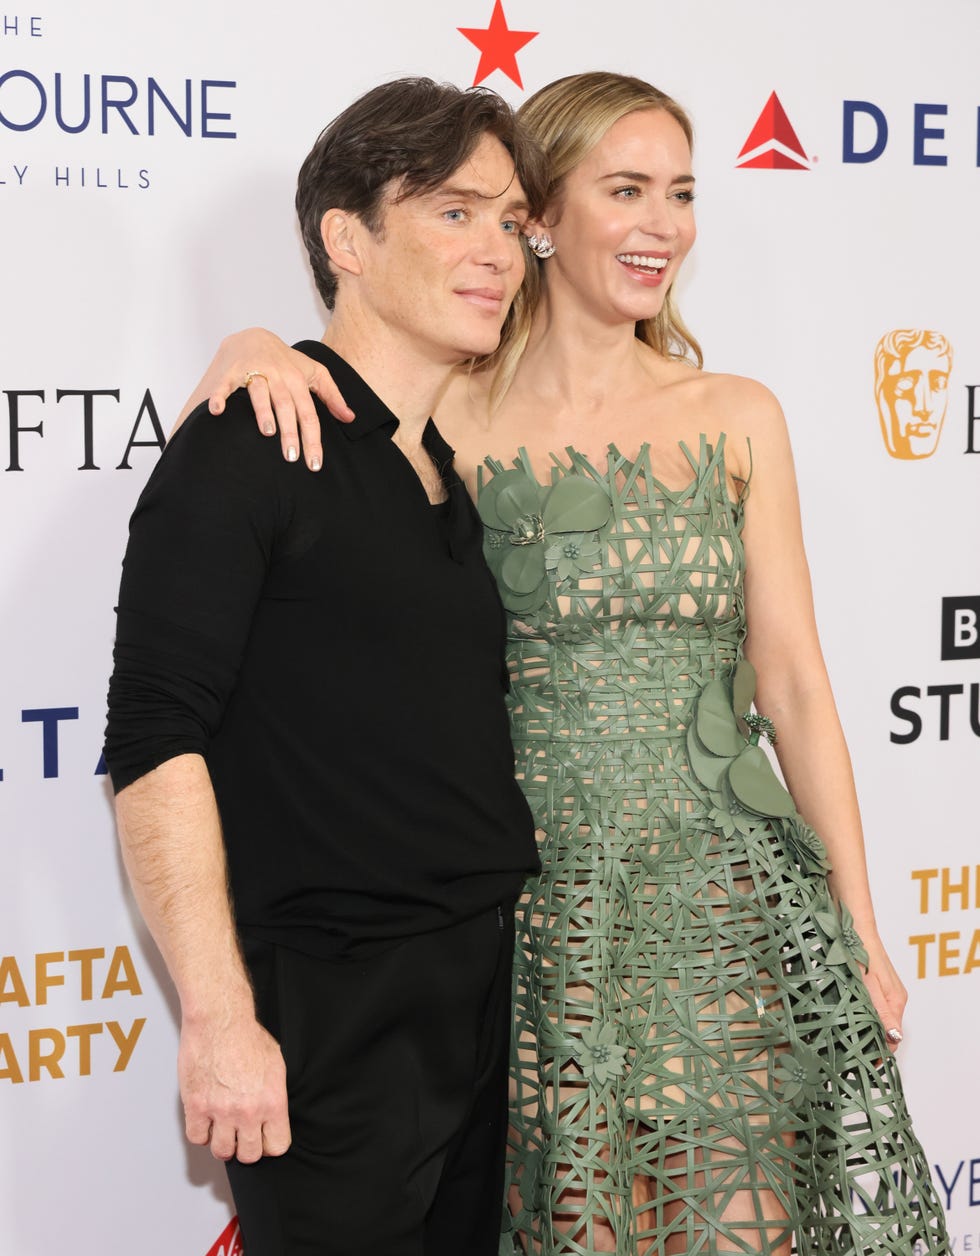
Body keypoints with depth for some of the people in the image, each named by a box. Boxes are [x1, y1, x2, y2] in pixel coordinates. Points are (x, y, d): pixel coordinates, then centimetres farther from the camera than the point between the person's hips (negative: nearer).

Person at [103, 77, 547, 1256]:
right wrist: (218, 1018, -22)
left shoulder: (463, 464, 13)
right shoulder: (248, 445, -11)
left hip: (492, 990, 8)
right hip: (331, 1018, -7)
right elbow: (155, 745, -18)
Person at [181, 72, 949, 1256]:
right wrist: (244, 355, -20)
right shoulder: (453, 422, -2)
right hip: (545, 908, -1)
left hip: (732, 895, 2)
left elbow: (793, 683, 5)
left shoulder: (737, 418, 4)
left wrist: (862, 931, 5)